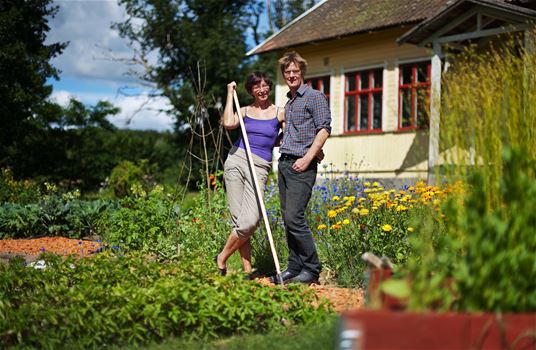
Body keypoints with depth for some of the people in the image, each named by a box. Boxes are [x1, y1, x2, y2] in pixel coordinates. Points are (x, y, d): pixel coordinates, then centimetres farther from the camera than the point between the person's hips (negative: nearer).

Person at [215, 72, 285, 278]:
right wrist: (230, 94, 1)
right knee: (239, 220, -5)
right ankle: (247, 270, 3)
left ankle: (222, 258, 4)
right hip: (237, 160, 1)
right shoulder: (245, 111, 11)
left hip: (260, 168, -1)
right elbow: (229, 124, -8)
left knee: (250, 221, -17)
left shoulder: (280, 113, 8)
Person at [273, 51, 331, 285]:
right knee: (288, 219, 6)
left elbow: (324, 129, -11)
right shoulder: (288, 103, 22)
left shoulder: (314, 97, -2)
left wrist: (307, 158, -17)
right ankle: (295, 268, 12)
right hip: (284, 163, 8)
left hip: (301, 166, -8)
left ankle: (312, 269, -5)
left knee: (294, 217, -14)